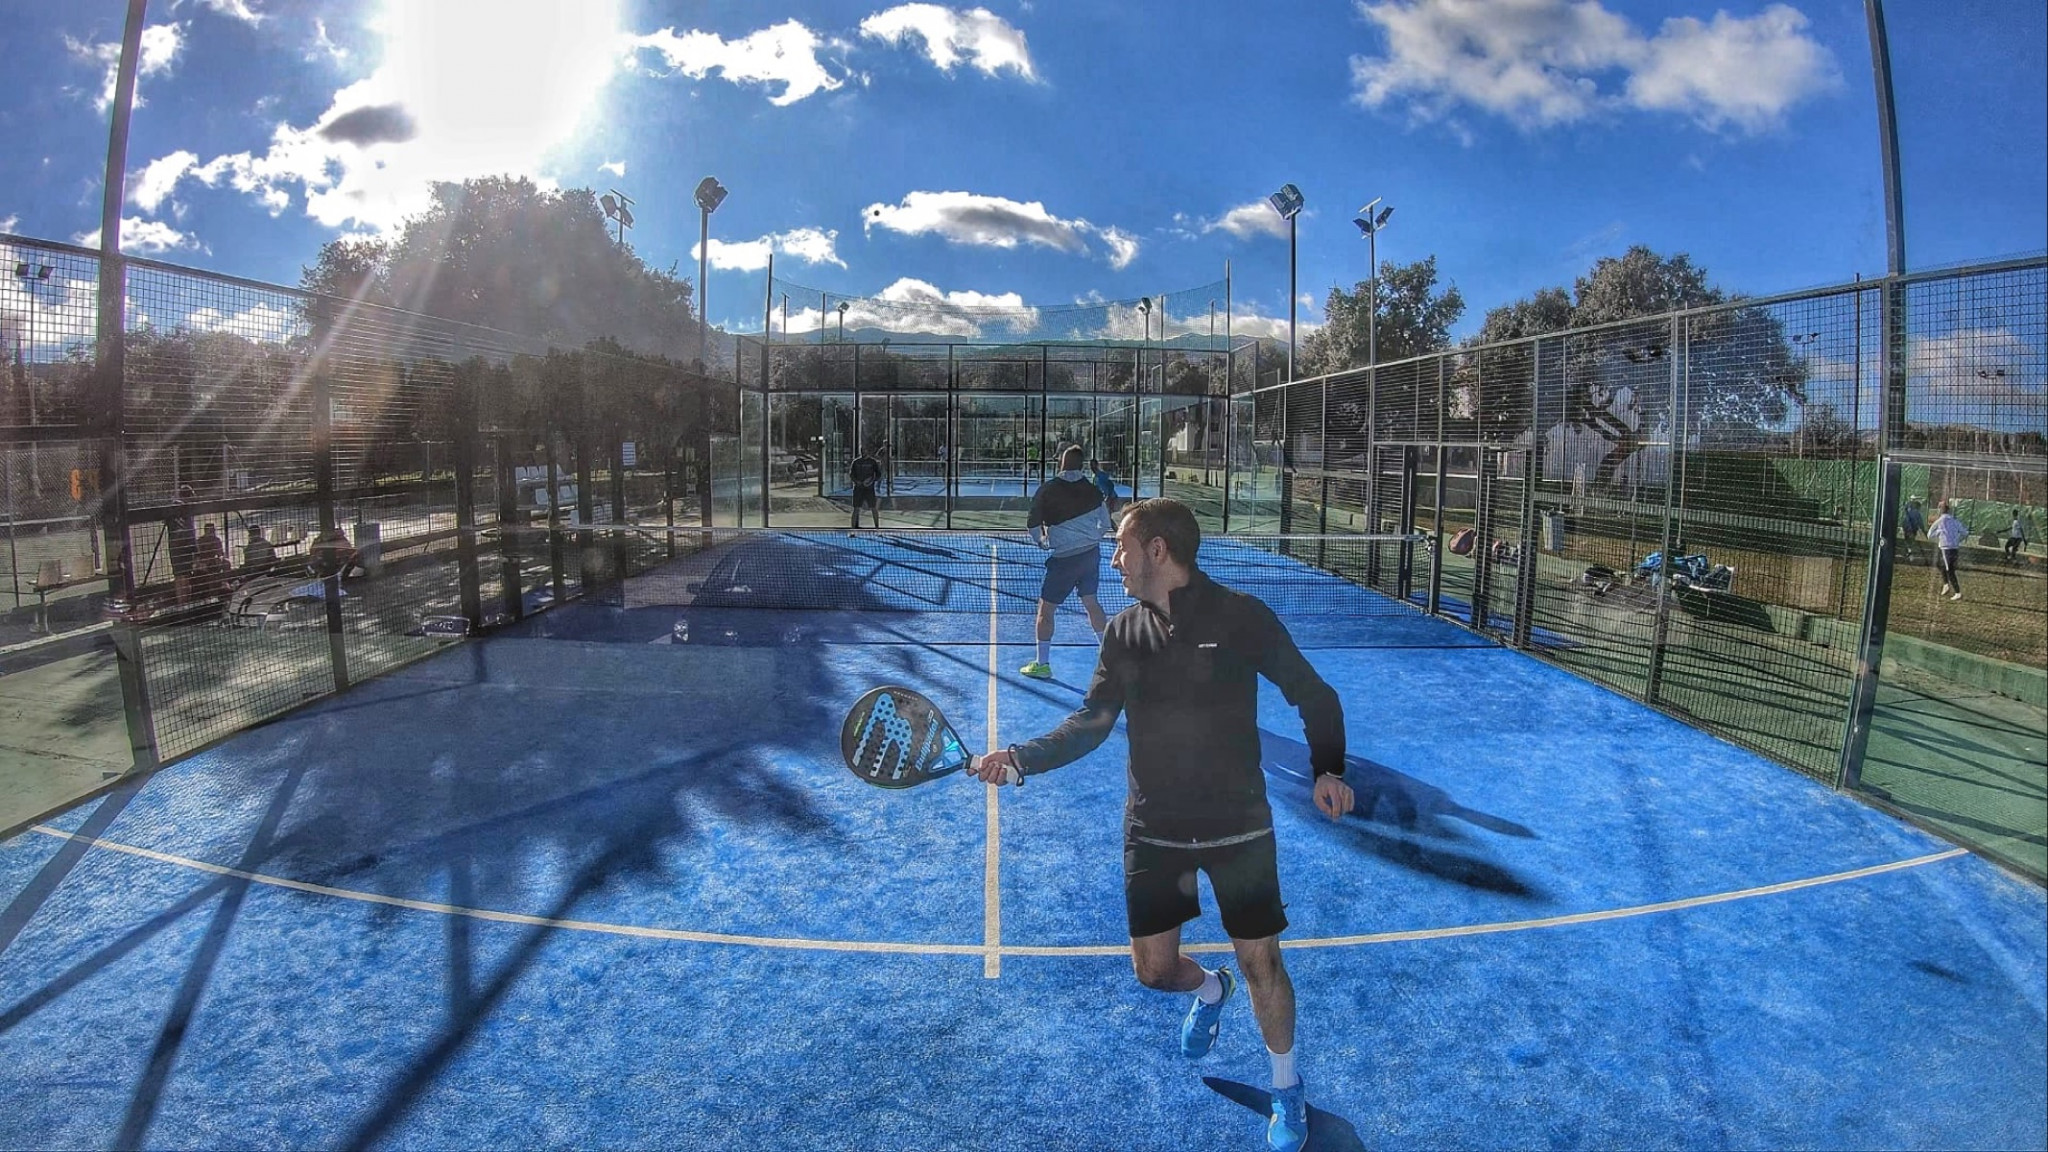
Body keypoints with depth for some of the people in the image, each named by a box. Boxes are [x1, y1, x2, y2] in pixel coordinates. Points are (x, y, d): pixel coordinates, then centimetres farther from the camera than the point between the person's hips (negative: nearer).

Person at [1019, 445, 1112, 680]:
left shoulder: (1048, 489, -10)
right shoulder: (1091, 489, 2)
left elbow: (1032, 524, -9)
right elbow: (1105, 523, 10)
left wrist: (1041, 541, 10)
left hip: (1065, 557, -5)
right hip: (1092, 552, 5)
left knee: (1046, 608, 5)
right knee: (1091, 602, 21)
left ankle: (1042, 664, 7)